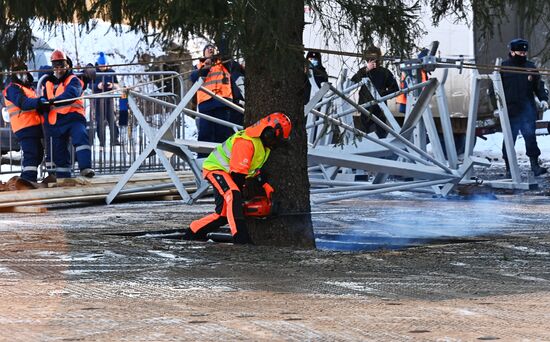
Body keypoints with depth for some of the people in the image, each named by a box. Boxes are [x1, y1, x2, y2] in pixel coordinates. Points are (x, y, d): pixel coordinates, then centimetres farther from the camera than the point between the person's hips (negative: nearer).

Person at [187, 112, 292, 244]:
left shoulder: (264, 142, 1)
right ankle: (240, 236, -45)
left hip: (229, 174, 10)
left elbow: (255, 167, 15)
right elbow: (238, 173, -28)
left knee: (224, 215, 7)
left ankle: (193, 232, 25)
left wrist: (265, 184, 5)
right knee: (233, 195, -35)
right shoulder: (246, 142, -31)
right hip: (215, 169, -10)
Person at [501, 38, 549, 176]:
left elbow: (538, 85, 15)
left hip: (527, 109, 1)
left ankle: (534, 164, -6)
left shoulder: (530, 67, 10)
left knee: (530, 136, -8)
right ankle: (509, 167, 11)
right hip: (510, 110, -1)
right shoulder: (503, 67, 3)